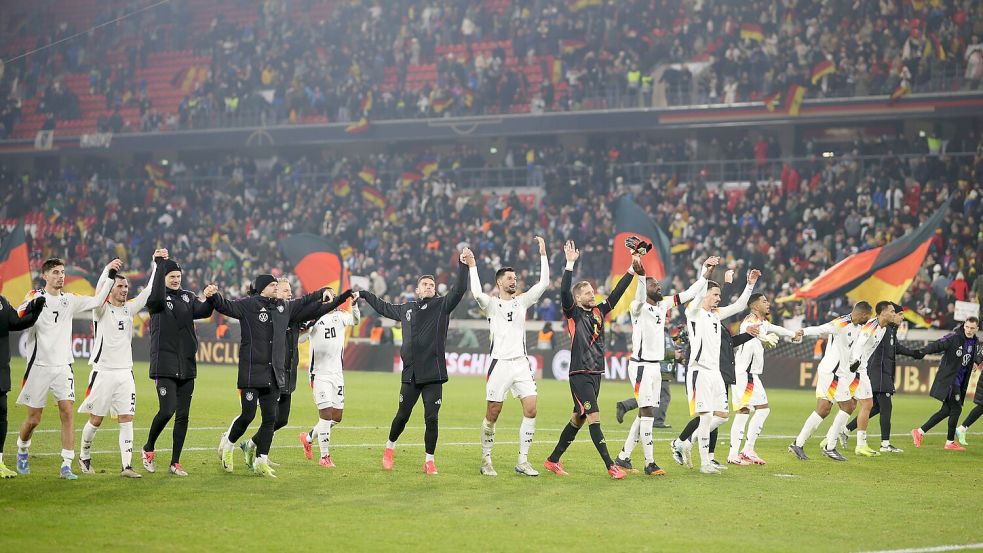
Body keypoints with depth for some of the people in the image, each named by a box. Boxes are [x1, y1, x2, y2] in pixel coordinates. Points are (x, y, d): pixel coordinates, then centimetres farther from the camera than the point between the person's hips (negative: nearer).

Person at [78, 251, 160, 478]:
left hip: (125, 373, 4)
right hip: (103, 372, -4)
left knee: (127, 419, -4)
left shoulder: (129, 309, 10)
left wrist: (157, 264, -3)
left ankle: (126, 466, -7)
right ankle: (84, 457, 24)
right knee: (96, 419, 4)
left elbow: (149, 291, 6)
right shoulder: (101, 310, -4)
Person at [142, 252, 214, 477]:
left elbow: (203, 311, -4)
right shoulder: (157, 299, -1)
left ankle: (175, 462, 12)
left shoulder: (188, 297, 13)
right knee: (167, 410, -15)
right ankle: (148, 449, 9)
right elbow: (156, 297, -26)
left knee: (183, 415, 5)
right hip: (164, 366, -5)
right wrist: (160, 264, -25)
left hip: (187, 367, 5)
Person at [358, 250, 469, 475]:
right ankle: (389, 447, 33)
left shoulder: (442, 305, 4)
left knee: (432, 418, -3)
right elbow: (385, 308, 34)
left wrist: (463, 264, -21)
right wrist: (364, 295, 43)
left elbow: (459, 290, -11)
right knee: (402, 416, 9)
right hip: (410, 374, 2)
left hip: (433, 374, -2)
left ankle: (429, 460, 8)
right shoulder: (406, 309, 15)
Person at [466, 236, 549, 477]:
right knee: (492, 414, -1)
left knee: (531, 410, -7)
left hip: (521, 363, 4)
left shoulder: (522, 302, 14)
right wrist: (472, 266, -20)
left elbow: (543, 283, 8)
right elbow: (477, 293, -19)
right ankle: (486, 460, 12)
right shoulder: (491, 304, 2)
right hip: (500, 364, -4)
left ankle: (522, 461, -1)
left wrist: (543, 254, 5)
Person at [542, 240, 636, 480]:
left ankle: (553, 460, 21)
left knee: (579, 419, 11)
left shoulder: (599, 312, 13)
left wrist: (632, 269, 7)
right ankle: (610, 466, -17)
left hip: (596, 373, 7)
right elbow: (564, 292, -19)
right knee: (594, 417, -12)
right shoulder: (573, 313, -4)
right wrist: (570, 264, -26)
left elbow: (617, 293, 14)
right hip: (579, 374, -7)